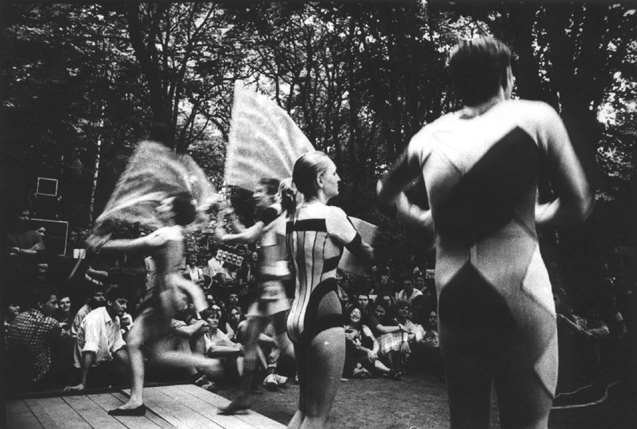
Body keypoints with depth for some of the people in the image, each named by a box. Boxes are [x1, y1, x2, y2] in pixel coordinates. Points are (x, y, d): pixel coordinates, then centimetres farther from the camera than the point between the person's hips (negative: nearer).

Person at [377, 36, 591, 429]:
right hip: (518, 296, -4)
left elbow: (387, 193, 24)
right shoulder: (535, 117, -1)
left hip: (453, 299, 4)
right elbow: (578, 205, 2)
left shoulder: (429, 135, 9)